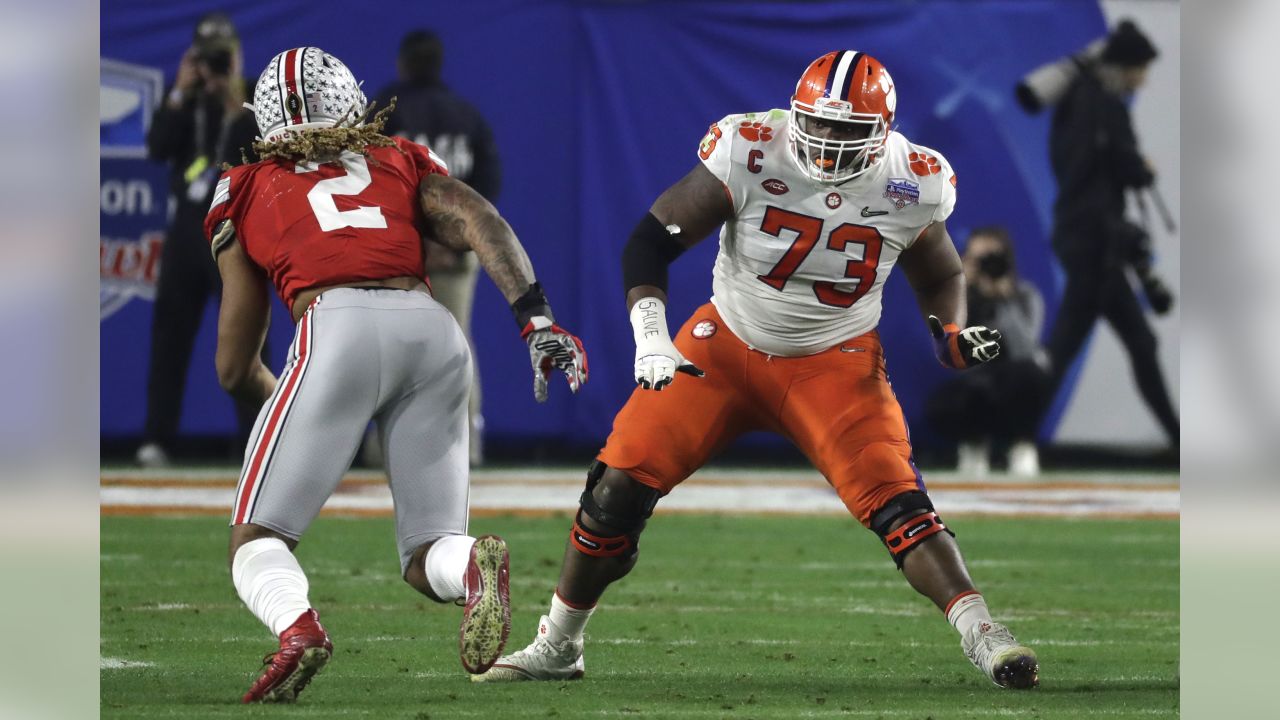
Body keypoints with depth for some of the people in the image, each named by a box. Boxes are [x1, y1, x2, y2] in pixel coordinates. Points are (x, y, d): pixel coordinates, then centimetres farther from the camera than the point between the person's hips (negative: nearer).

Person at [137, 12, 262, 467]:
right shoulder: (186, 100, 11)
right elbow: (158, 148, -5)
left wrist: (237, 108, -22)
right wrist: (181, 93, -10)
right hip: (188, 226, 4)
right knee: (169, 335, 2)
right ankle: (156, 441, 4)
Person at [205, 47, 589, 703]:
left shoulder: (246, 193, 26)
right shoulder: (401, 162, 30)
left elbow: (237, 369, 27)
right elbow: (481, 223, 8)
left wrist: (280, 401, 46)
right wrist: (537, 320, 0)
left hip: (337, 329, -2)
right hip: (433, 329, 2)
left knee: (258, 542, 6)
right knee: (428, 559, 11)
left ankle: (295, 625, -28)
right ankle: (474, 565, -25)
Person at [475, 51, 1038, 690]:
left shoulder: (912, 187, -14)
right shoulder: (751, 153, -22)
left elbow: (940, 278, 8)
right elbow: (652, 240, -14)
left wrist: (952, 333, -13)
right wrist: (650, 338, -25)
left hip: (833, 363, 0)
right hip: (726, 346, 0)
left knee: (896, 502, -21)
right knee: (620, 486, -5)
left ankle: (983, 639, -19)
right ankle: (556, 646, 12)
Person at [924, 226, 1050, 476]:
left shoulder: (1026, 296, -13)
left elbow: (1023, 351, -29)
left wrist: (1005, 297, -32)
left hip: (1016, 389, -2)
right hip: (975, 387, 2)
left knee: (1026, 372, -38)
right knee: (938, 408, -31)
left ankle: (1022, 445, -13)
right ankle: (974, 441, 5)